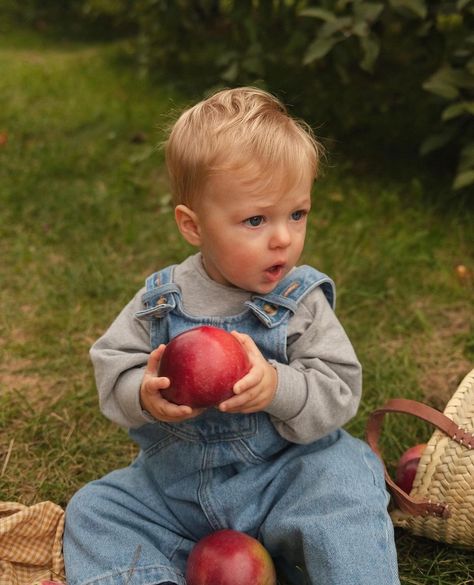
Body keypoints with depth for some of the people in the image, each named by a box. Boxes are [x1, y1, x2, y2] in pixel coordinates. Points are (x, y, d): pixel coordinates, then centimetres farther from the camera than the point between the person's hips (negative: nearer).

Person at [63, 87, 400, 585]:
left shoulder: (302, 302, -11)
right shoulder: (161, 301, -5)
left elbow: (340, 391, -14)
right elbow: (113, 369, -2)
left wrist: (277, 386, -33)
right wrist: (143, 395, -25)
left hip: (284, 473, -3)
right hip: (174, 481, 3)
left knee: (345, 486, -27)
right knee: (95, 509, -4)